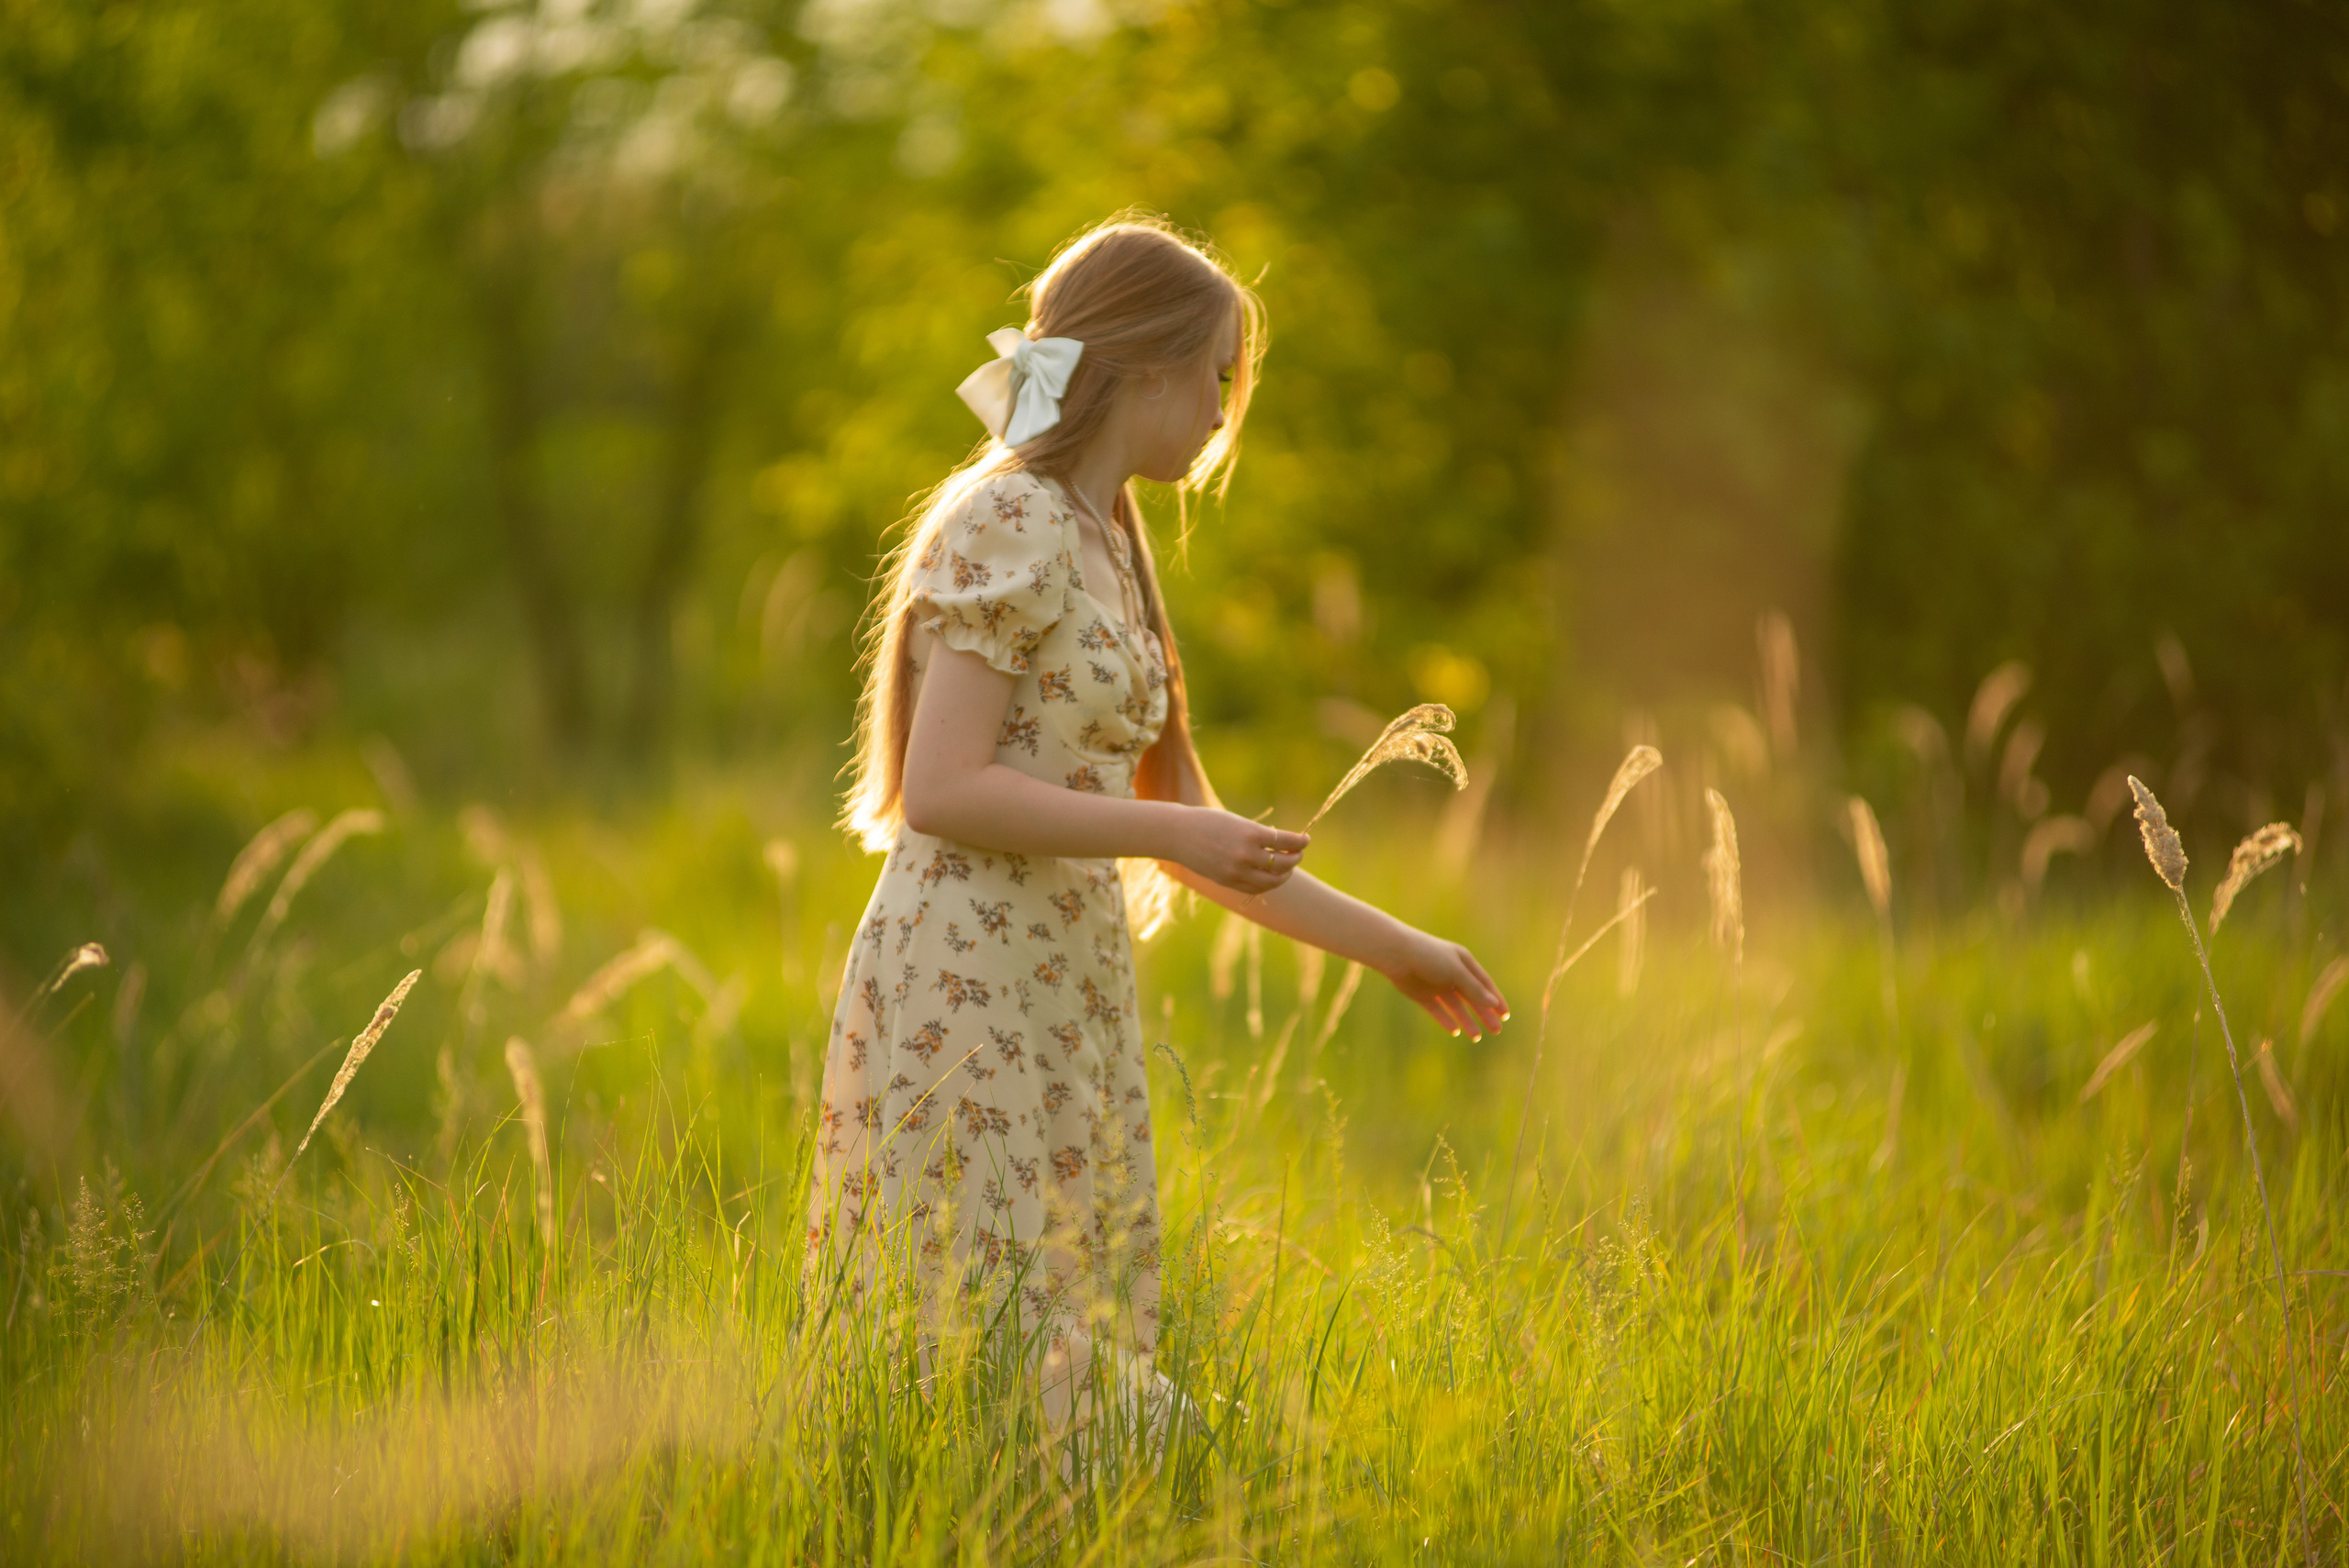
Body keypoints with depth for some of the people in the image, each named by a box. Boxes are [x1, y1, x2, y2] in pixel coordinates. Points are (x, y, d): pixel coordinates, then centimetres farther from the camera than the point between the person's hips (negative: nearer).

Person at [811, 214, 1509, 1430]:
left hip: (1068, 997, 9)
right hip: (969, 984, -9)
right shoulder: (1007, 527, -9)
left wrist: (1391, 946, 22)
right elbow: (941, 792, -18)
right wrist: (1175, 833, -17)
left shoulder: (1103, 545, 19)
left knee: (1073, 1330, 6)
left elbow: (1175, 836, 22)